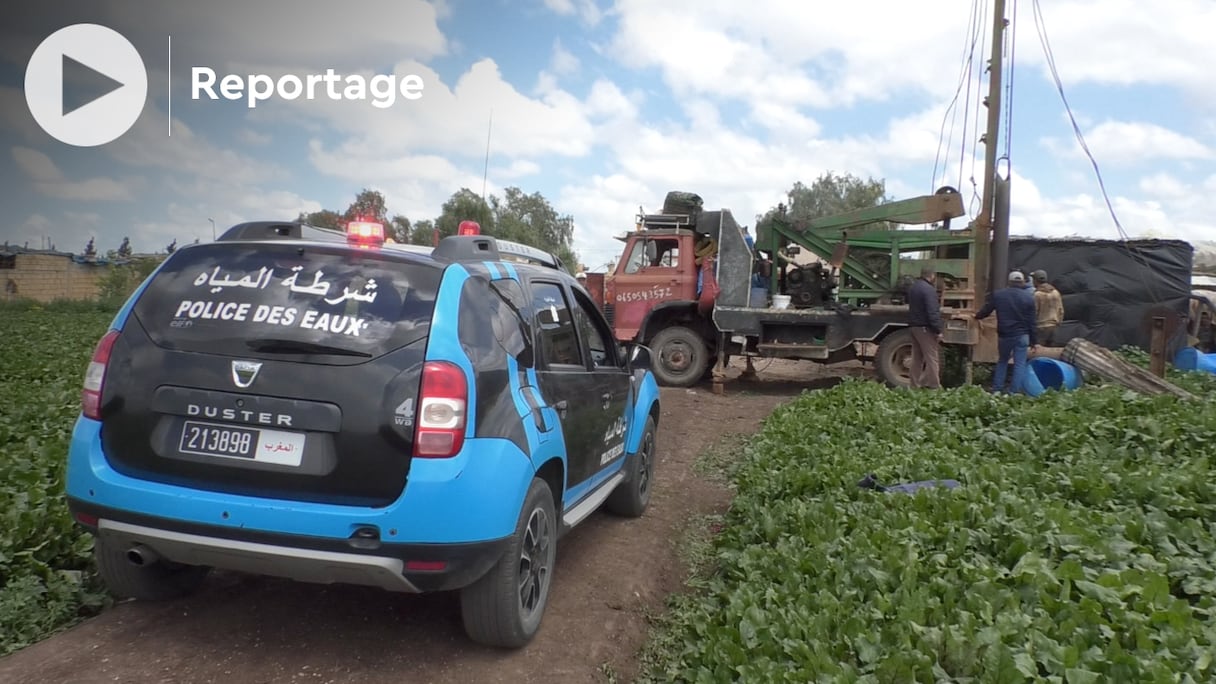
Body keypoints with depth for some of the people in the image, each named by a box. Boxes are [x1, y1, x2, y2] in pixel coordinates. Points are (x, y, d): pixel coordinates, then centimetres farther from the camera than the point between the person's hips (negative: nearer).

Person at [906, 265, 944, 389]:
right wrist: (938, 330, -18)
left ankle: (915, 384, 16)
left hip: (914, 326, 9)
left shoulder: (912, 288, 12)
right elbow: (933, 312, -21)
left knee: (917, 358, 13)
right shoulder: (929, 289, -17)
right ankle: (934, 386, -5)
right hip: (925, 328, -9)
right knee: (932, 358, -5)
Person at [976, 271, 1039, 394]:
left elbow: (985, 311, 5)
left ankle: (997, 390, 15)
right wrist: (1034, 341, 2)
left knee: (1002, 361, 17)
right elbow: (1031, 322, -2)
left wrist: (977, 316, 27)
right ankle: (1014, 392, -2)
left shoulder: (998, 294, 0)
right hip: (1022, 336, -2)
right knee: (1020, 364, 3)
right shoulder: (1029, 297, -2)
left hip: (1004, 335, 2)